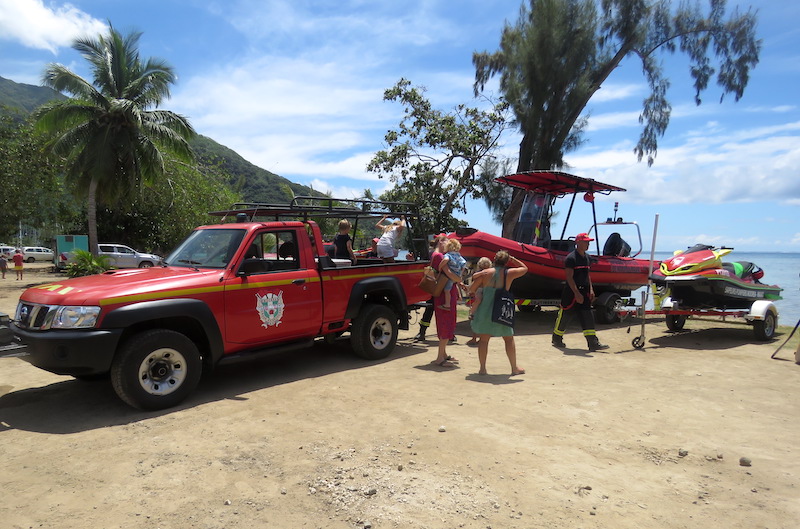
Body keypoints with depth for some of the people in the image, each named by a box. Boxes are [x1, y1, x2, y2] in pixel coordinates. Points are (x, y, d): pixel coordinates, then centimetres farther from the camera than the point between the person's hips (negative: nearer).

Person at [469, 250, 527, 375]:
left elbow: (471, 290, 2)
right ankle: (514, 368, 22)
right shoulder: (509, 273, -2)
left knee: (483, 339, 7)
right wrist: (512, 258, 16)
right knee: (509, 339, 14)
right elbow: (525, 268, 18)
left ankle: (482, 368, 9)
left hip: (484, 310, 0)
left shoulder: (486, 273, -2)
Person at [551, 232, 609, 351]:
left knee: (588, 316, 2)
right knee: (564, 315, 3)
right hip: (571, 292, -7)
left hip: (584, 292, 7)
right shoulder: (571, 258, -13)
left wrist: (591, 290, 9)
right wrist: (576, 293, -22)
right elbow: (569, 277, -17)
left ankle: (593, 343, 2)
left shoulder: (587, 258, 12)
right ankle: (556, 338, 19)